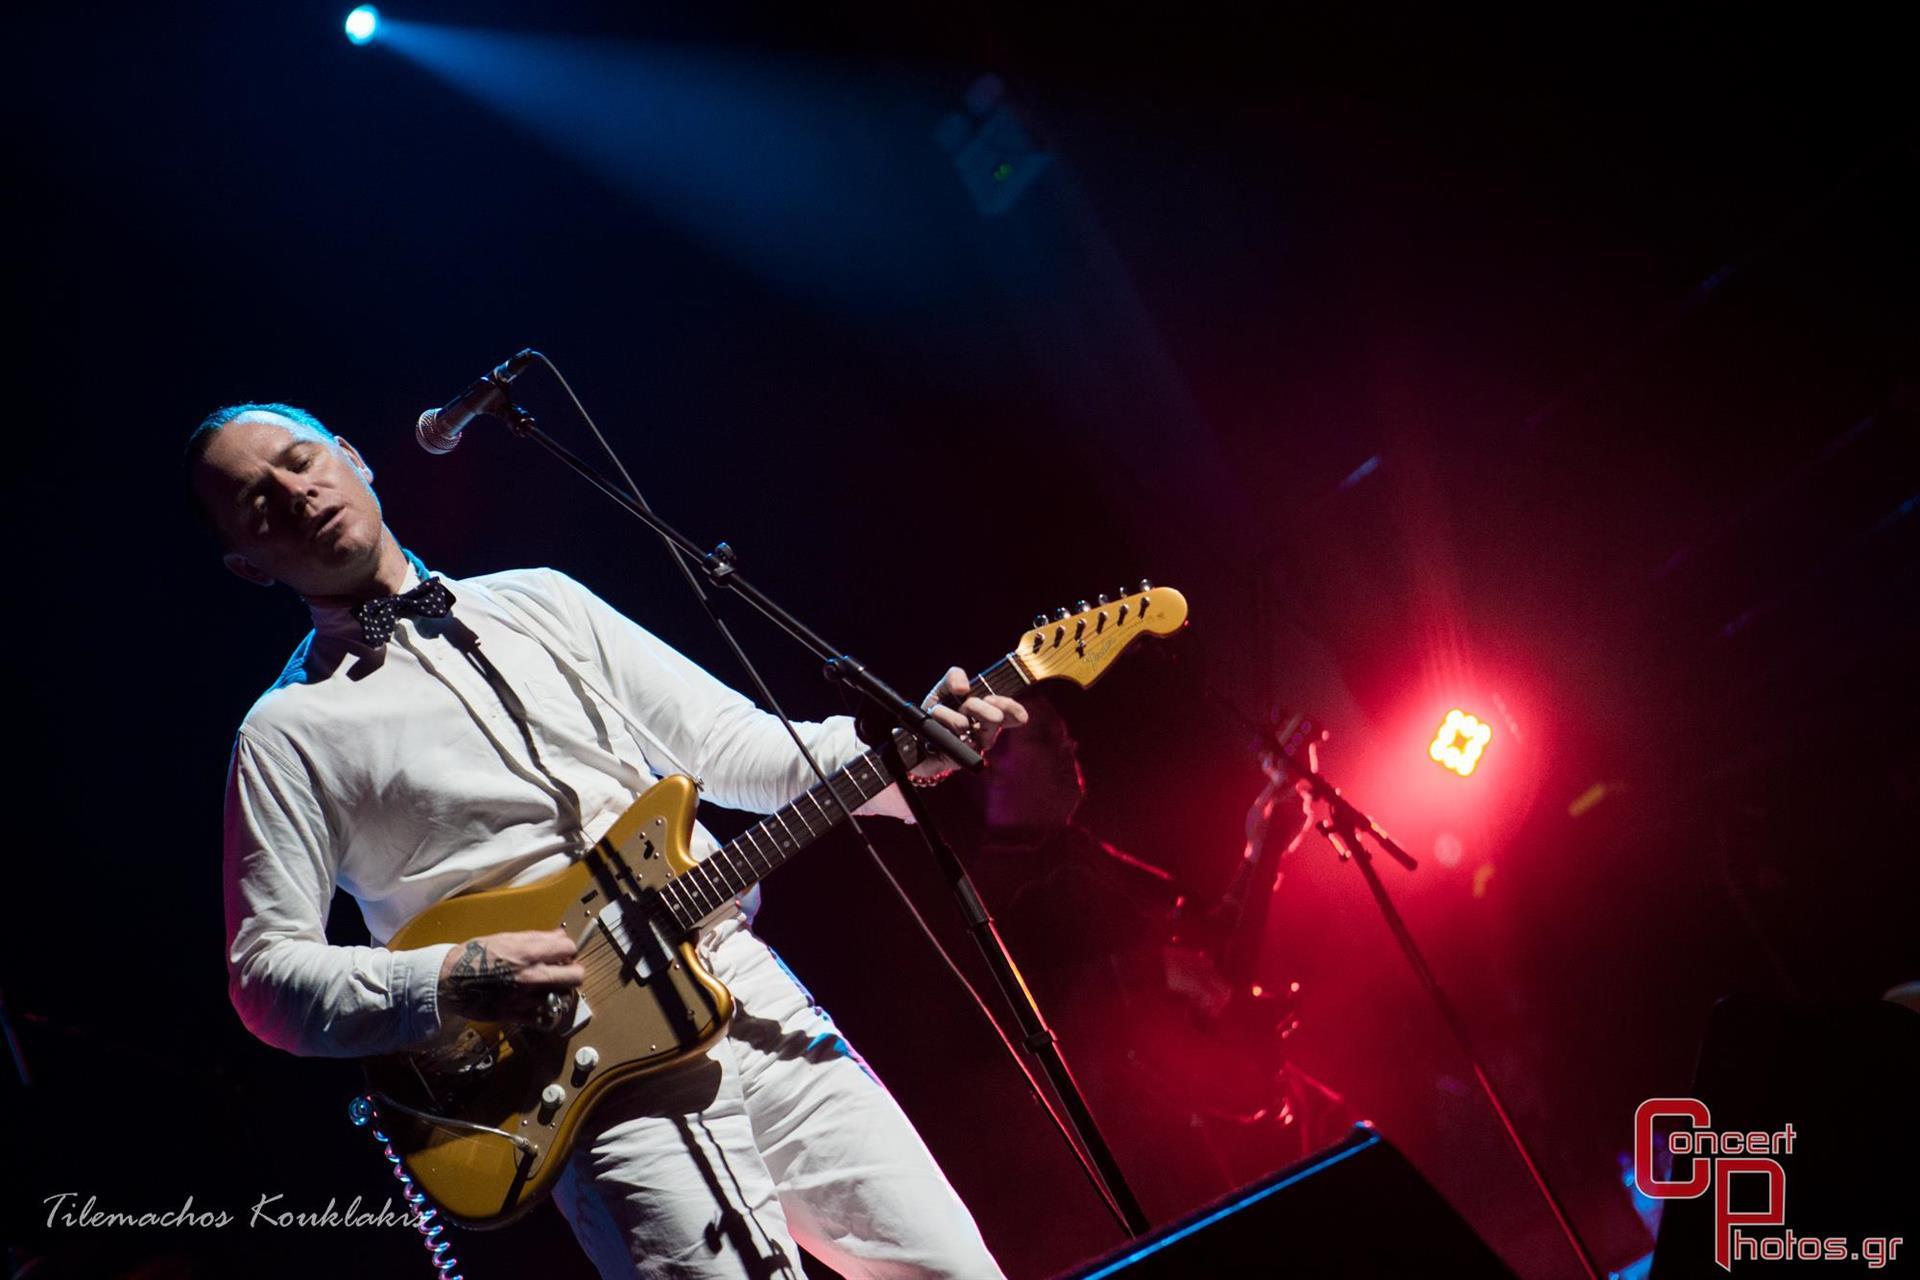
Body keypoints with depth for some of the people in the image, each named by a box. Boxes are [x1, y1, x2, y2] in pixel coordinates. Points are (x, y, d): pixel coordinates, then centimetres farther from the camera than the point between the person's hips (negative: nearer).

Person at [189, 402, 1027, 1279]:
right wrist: (447, 983, -16)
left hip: (759, 1000, 4)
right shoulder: (290, 731, 3)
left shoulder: (539, 600, 15)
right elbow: (264, 974, 0)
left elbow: (730, 745, 11)